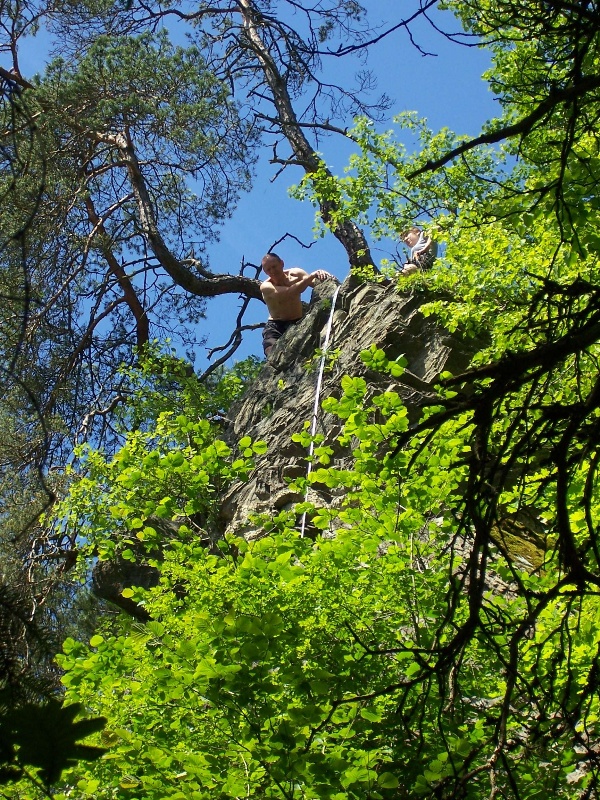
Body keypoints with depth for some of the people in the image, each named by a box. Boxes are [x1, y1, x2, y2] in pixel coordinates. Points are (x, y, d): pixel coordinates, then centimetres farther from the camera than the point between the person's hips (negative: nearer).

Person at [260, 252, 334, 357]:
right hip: (275, 327, -2)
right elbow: (289, 293, -30)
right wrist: (312, 276, -38)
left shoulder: (295, 273, -2)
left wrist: (321, 274, -39)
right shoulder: (266, 287, -14)